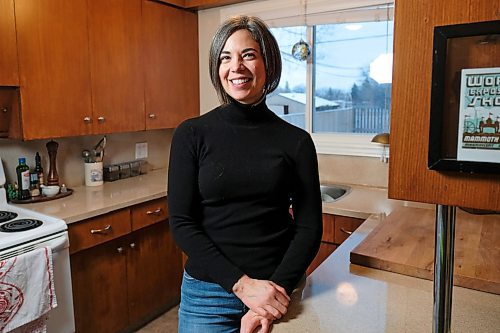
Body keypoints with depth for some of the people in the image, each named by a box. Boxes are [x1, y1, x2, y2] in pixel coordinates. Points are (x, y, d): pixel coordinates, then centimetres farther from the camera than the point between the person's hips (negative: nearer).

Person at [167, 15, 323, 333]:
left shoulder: (296, 141, -5)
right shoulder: (191, 134, -6)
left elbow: (309, 227, -3)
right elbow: (181, 223, -8)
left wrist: (277, 289, -15)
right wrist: (242, 284, -15)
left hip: (278, 290, 1)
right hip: (208, 293, 0)